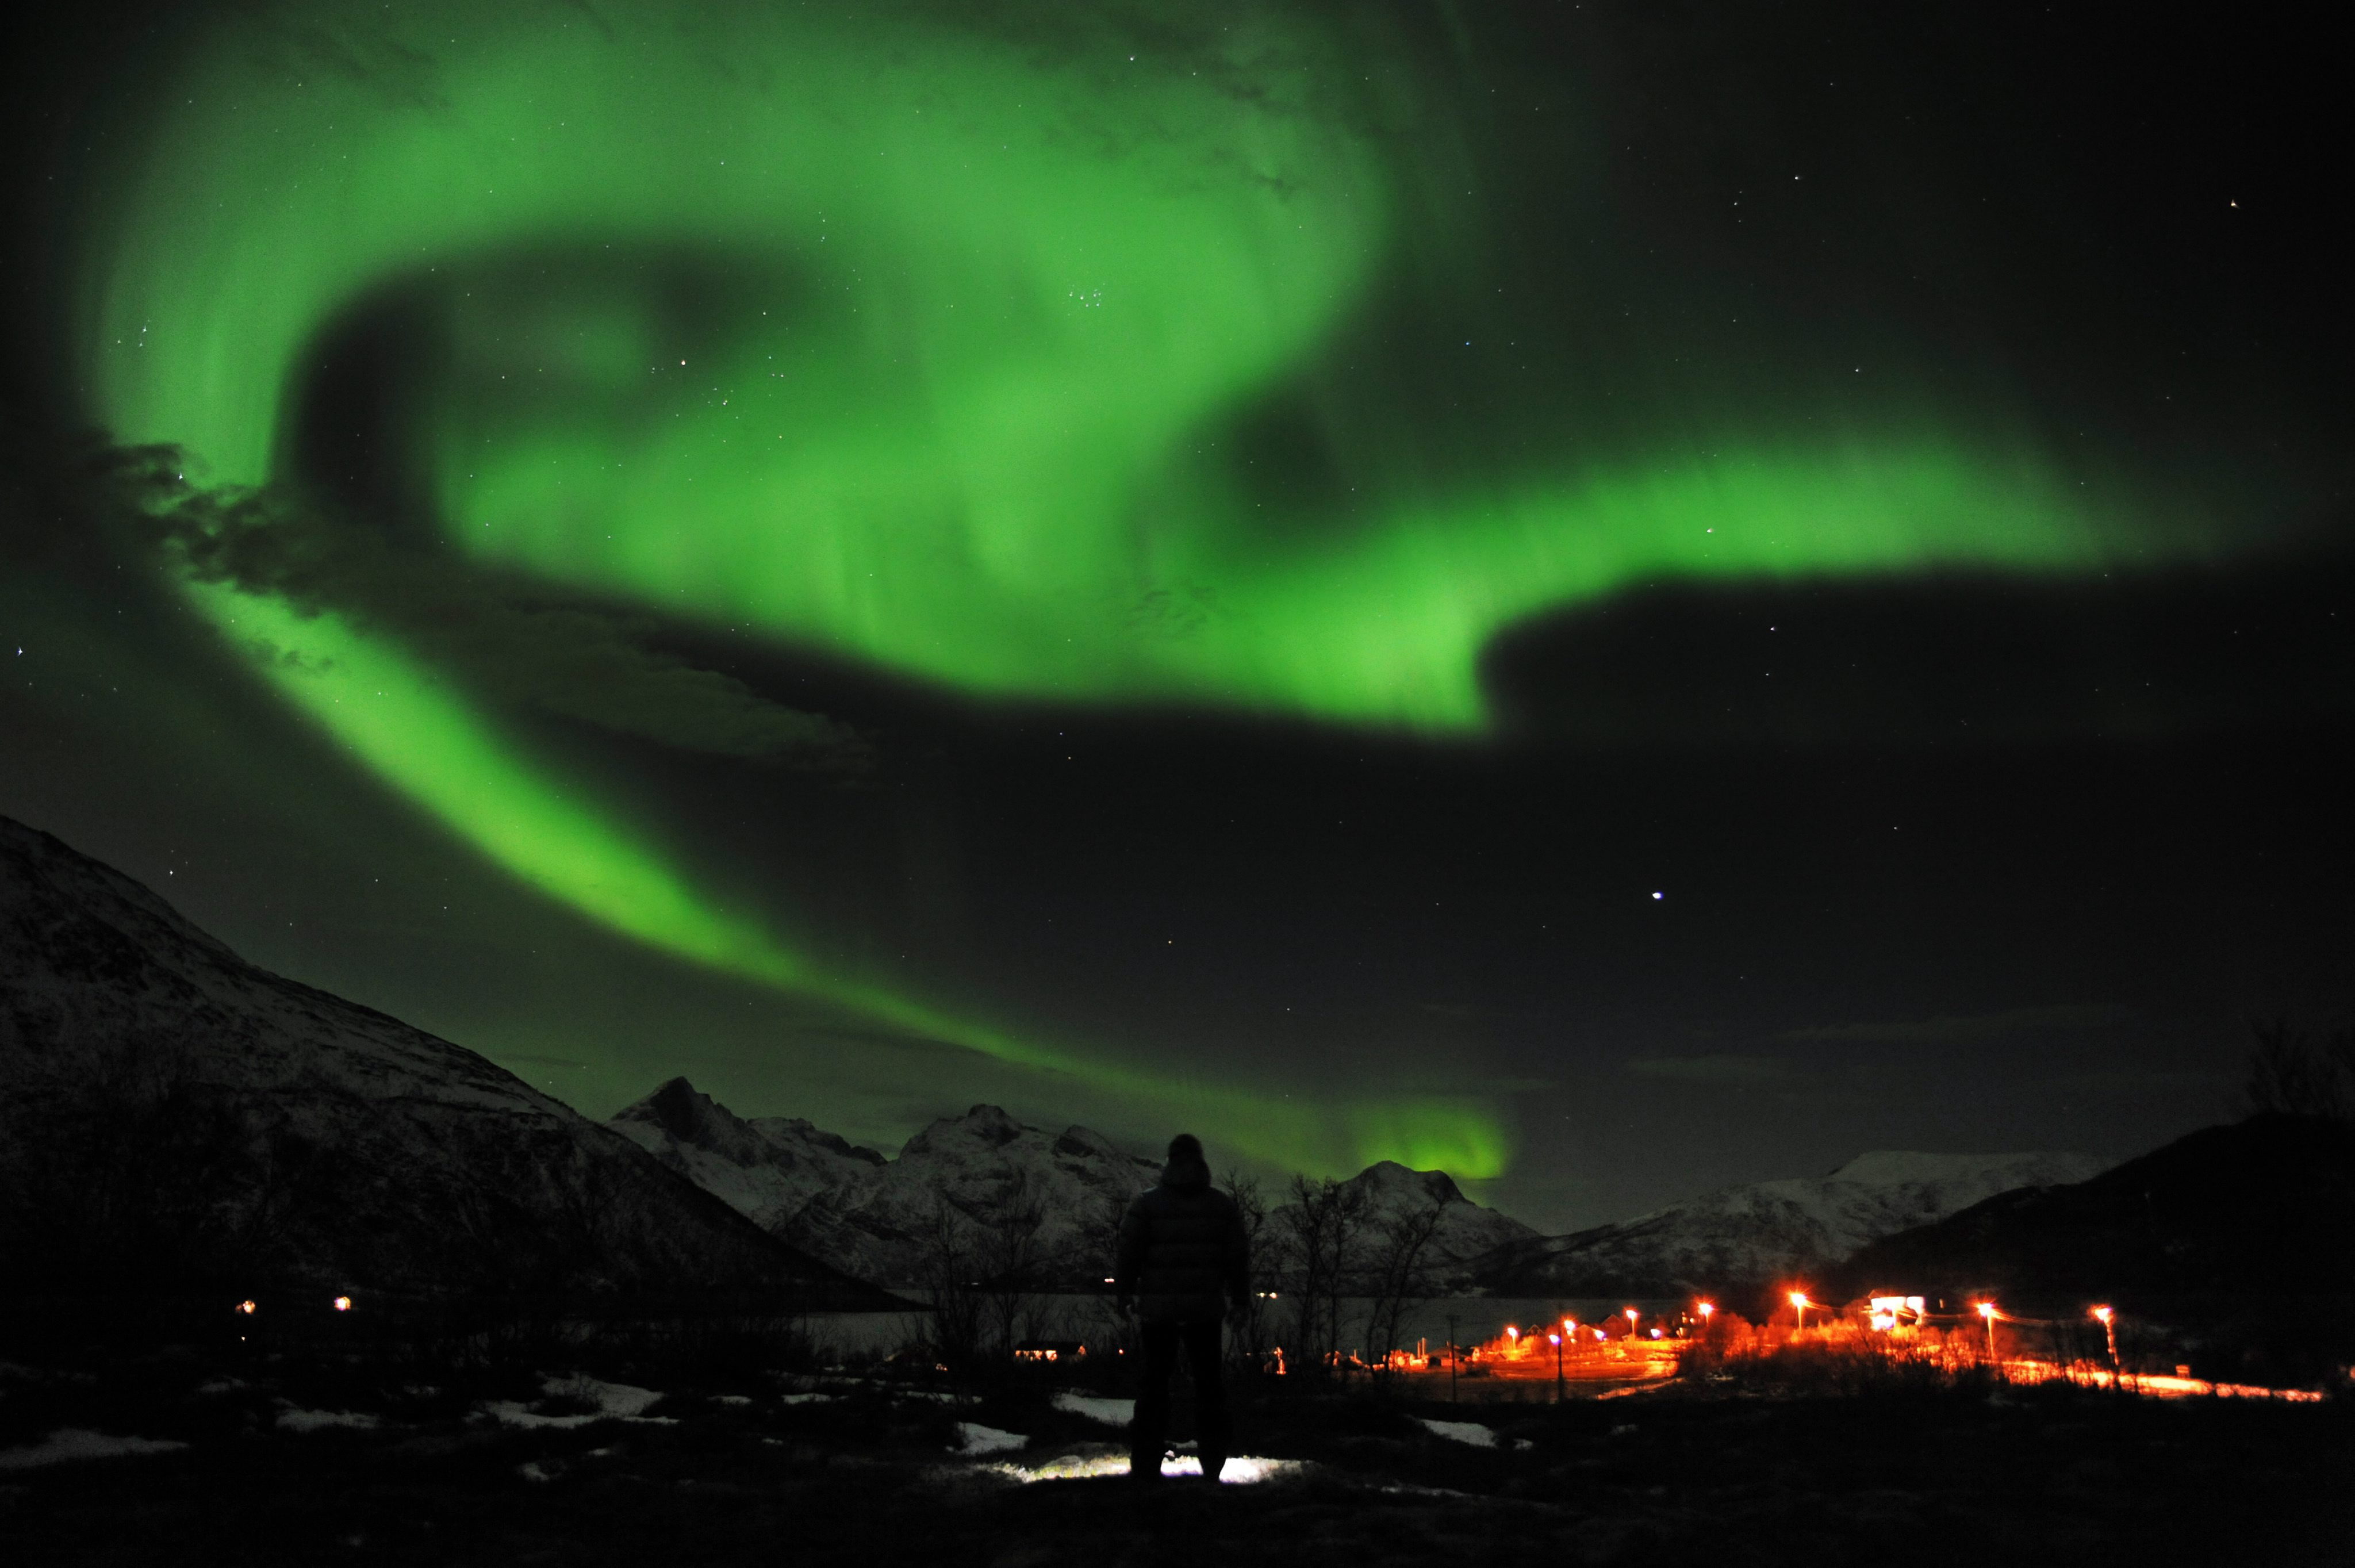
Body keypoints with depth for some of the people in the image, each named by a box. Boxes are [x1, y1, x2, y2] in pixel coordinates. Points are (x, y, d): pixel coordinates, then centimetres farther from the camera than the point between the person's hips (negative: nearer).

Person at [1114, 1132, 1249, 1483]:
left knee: (1155, 1379, 7)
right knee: (1207, 1379, 12)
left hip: (1158, 1308, -1)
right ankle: (1213, 1462, 13)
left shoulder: (1147, 1203, -5)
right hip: (1206, 1308, 2)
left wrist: (1125, 1294, 7)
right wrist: (1238, 1297, 14)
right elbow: (1239, 1256, 3)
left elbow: (1128, 1253, -5)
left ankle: (1147, 1464, 7)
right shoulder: (1223, 1205, 2)